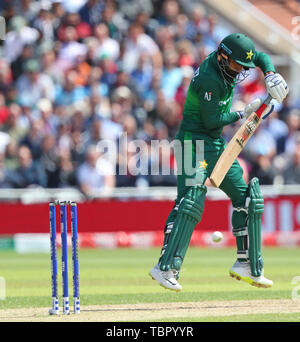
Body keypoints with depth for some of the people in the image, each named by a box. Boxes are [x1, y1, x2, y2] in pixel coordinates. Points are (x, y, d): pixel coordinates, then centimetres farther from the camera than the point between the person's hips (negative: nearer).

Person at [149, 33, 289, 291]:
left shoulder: (226, 60, 3)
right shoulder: (209, 79, -23)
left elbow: (260, 57, 19)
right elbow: (211, 120, -21)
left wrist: (270, 75, -1)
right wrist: (243, 115, -11)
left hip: (217, 144, 10)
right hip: (195, 142, -10)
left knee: (246, 198, 10)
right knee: (191, 201, -22)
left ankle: (247, 265, 15)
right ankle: (165, 267, -27)